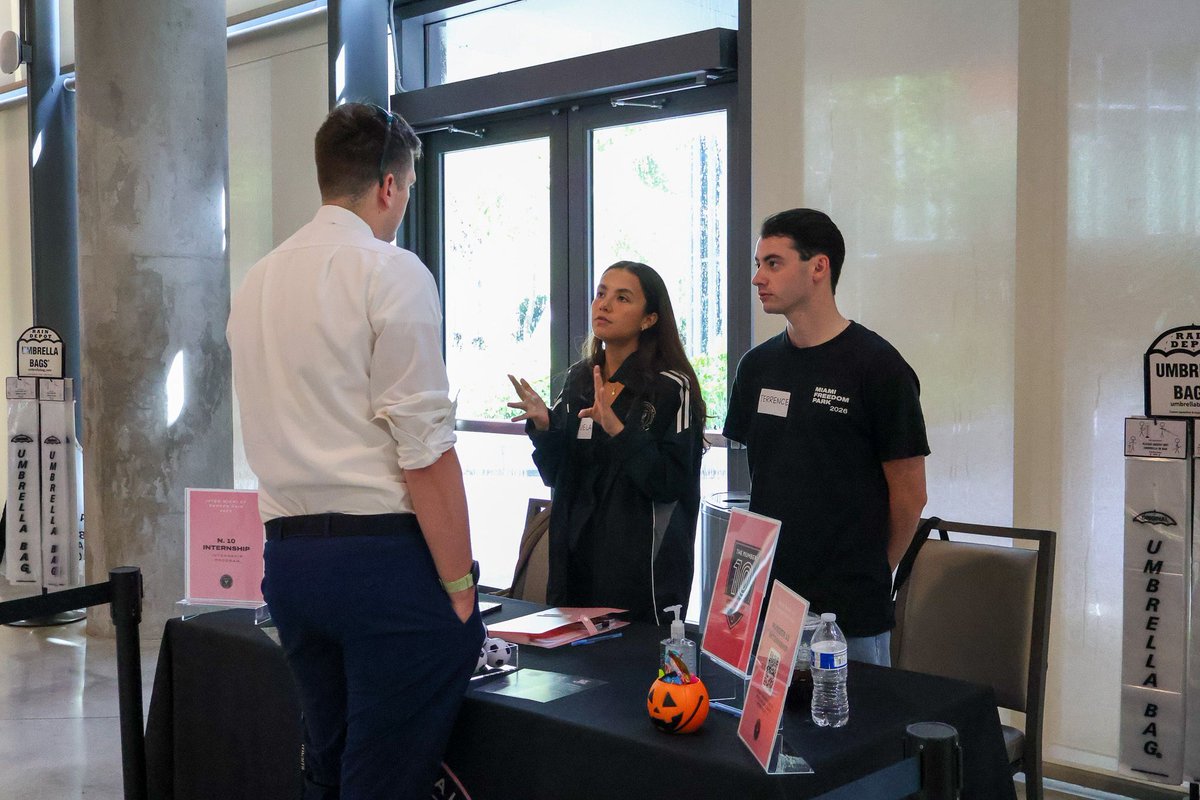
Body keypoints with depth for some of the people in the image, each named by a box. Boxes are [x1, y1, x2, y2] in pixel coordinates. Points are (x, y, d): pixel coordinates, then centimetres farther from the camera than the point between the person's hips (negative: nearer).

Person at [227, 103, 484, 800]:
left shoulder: (257, 282, 13)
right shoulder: (391, 272, -9)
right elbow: (425, 449, -15)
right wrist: (461, 588, -11)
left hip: (287, 553, 7)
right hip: (383, 554, -7)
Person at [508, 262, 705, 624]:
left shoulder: (671, 388, -11)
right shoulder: (578, 379, 6)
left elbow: (674, 482, -17)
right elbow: (556, 474, 9)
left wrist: (618, 430, -26)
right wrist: (543, 426, -9)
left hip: (643, 564, -5)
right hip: (575, 558, 5)